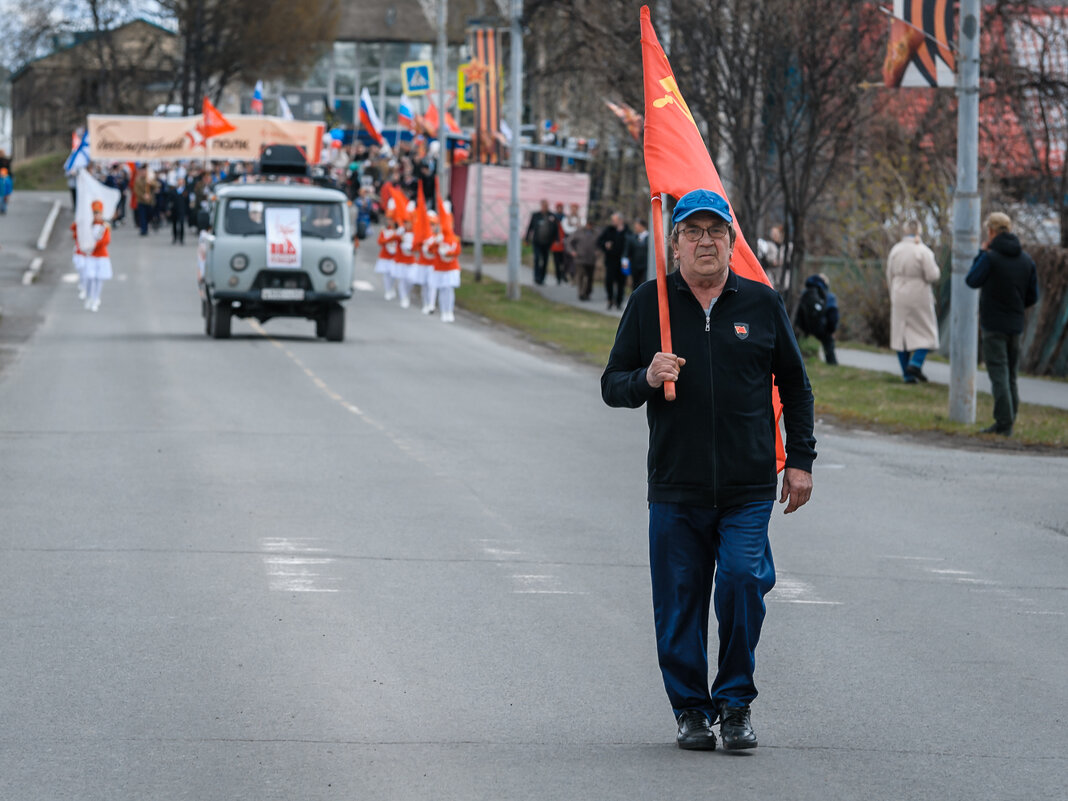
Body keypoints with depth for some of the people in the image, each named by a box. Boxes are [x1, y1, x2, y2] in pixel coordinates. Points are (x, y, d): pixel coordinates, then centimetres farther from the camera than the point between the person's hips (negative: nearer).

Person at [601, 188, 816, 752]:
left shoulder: (762, 304, 7)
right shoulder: (649, 304, 5)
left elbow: (795, 386, 16)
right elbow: (611, 386, 8)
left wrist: (800, 460, 10)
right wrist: (646, 379, -14)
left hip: (748, 490, -1)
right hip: (675, 490, 1)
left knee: (742, 582, -15)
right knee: (680, 603, 1)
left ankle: (735, 705, 1)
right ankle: (690, 709, 17)